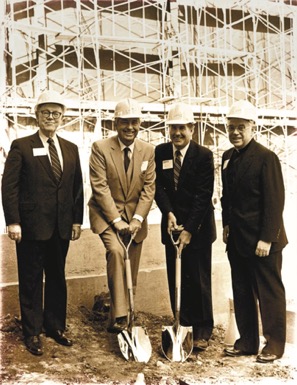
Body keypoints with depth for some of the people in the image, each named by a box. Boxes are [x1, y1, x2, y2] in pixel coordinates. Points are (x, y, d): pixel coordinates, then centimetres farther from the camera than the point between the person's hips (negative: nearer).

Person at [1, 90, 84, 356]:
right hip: (31, 226, -4)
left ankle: (55, 326, 30)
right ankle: (32, 333, 21)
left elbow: (77, 187, 11)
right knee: (31, 281, 7)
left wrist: (77, 220, 6)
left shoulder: (71, 149, 10)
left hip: (61, 227, 4)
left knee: (57, 279, 14)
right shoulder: (21, 147, -3)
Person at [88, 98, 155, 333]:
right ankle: (118, 317, -24)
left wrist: (137, 219, -13)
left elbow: (149, 187, -2)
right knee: (116, 251, -28)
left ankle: (126, 316, 23)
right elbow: (100, 187, -14)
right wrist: (116, 219, -20)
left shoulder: (148, 150, 1)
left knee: (131, 273, 7)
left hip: (135, 216, 4)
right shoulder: (100, 148, -10)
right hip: (107, 213, -4)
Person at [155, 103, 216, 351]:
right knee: (176, 279, 7)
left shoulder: (204, 155, -9)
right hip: (172, 225, 4)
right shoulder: (160, 152, 3)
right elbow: (158, 187, 1)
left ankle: (202, 331, 13)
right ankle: (182, 326, 19)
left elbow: (204, 196, -13)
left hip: (198, 227, -3)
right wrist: (169, 213, -15)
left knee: (199, 280, 2)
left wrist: (189, 229, -18)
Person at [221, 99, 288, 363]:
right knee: (242, 292, 13)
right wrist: (227, 224, 8)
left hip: (262, 240, -7)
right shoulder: (228, 157, 9)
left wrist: (266, 239, -18)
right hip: (237, 239, 7)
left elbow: (275, 201, -15)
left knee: (269, 292, 5)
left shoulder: (266, 157, -12)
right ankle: (247, 341, 26)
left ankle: (275, 344, 20)